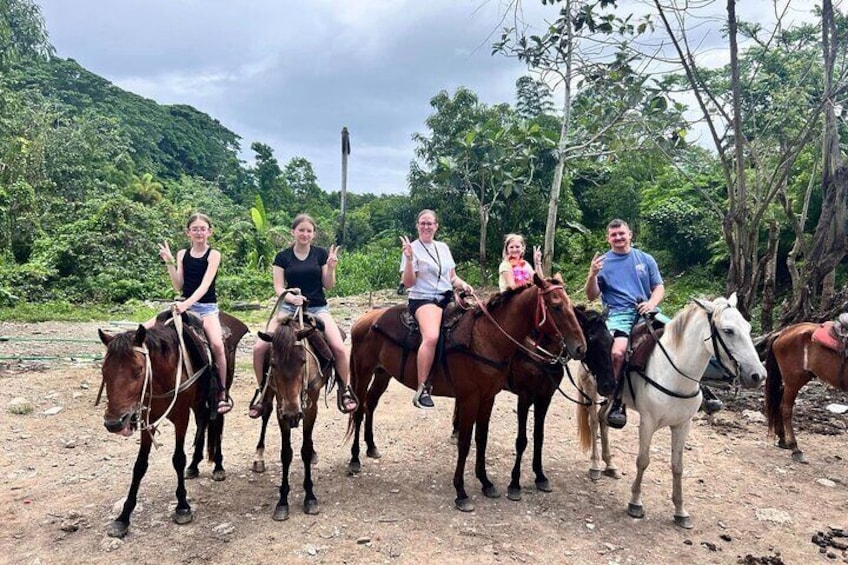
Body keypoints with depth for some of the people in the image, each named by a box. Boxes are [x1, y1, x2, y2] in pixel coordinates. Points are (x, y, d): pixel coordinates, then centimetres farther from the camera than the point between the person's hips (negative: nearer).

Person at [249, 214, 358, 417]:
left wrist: (331, 267, -16)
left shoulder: (321, 254, 3)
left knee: (339, 347, -22)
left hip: (317, 308, -1)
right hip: (289, 307, 1)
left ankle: (345, 389, 4)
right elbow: (278, 287, -1)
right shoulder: (282, 257, 3)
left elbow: (328, 285, 3)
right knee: (259, 348, -15)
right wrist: (292, 297, -21)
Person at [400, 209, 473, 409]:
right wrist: (409, 259, -19)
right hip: (423, 300, -7)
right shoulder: (412, 249, 0)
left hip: (448, 298, 7)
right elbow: (408, 283, -7)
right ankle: (421, 390, -24)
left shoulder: (443, 247, 17)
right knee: (431, 337, -32)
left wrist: (462, 284, 2)